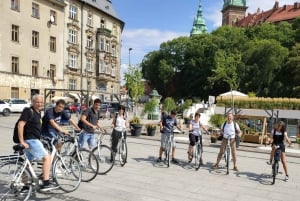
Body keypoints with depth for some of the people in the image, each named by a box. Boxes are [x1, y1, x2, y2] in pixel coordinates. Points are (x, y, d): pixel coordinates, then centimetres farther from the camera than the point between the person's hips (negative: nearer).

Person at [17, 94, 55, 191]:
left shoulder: (38, 113, 15)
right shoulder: (28, 111, -13)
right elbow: (20, 125, -21)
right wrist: (22, 141, -23)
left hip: (33, 140, 10)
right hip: (31, 140, -10)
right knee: (47, 157, -12)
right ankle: (46, 184, -11)